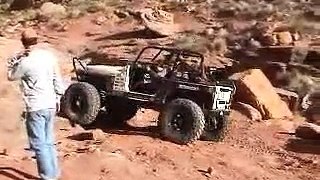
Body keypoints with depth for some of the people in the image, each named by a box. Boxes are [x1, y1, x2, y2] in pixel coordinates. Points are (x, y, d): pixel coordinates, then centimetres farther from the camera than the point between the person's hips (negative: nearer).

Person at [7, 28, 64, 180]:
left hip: (36, 107, -7)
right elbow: (57, 80, 11)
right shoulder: (49, 55, 4)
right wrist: (57, 98, 21)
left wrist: (16, 58, 1)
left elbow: (11, 76, 3)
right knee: (48, 141, 17)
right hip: (50, 105, 7)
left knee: (38, 144, 1)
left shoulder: (25, 61, -15)